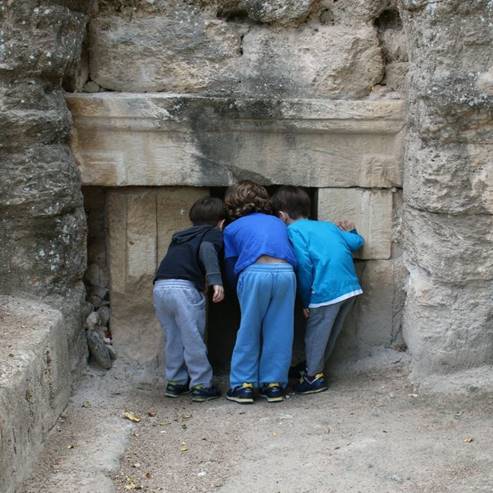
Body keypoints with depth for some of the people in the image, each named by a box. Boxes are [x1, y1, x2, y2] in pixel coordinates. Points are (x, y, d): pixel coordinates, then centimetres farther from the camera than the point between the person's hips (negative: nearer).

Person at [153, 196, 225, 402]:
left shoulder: (181, 236, 29)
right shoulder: (214, 234, 10)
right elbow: (207, 250, -10)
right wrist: (216, 280, -20)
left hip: (160, 286, 6)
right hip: (184, 288, -6)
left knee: (173, 338, 18)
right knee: (193, 340, 3)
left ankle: (175, 382, 25)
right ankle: (201, 385, 9)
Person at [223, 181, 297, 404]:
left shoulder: (232, 228, 20)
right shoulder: (278, 223, 29)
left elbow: (231, 267, 19)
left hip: (255, 273, -2)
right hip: (285, 272, 2)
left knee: (248, 332, 10)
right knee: (279, 331, 10)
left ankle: (243, 385, 12)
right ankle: (274, 383, 15)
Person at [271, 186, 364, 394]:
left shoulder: (294, 230, -2)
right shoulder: (327, 225, 19)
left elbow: (304, 266, -11)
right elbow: (357, 242, 17)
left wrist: (306, 301, -3)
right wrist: (350, 230, 39)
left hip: (327, 289, -8)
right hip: (351, 285, 8)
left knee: (315, 333, 9)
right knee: (330, 332, 22)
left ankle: (314, 376, 16)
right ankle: (314, 365, 38)